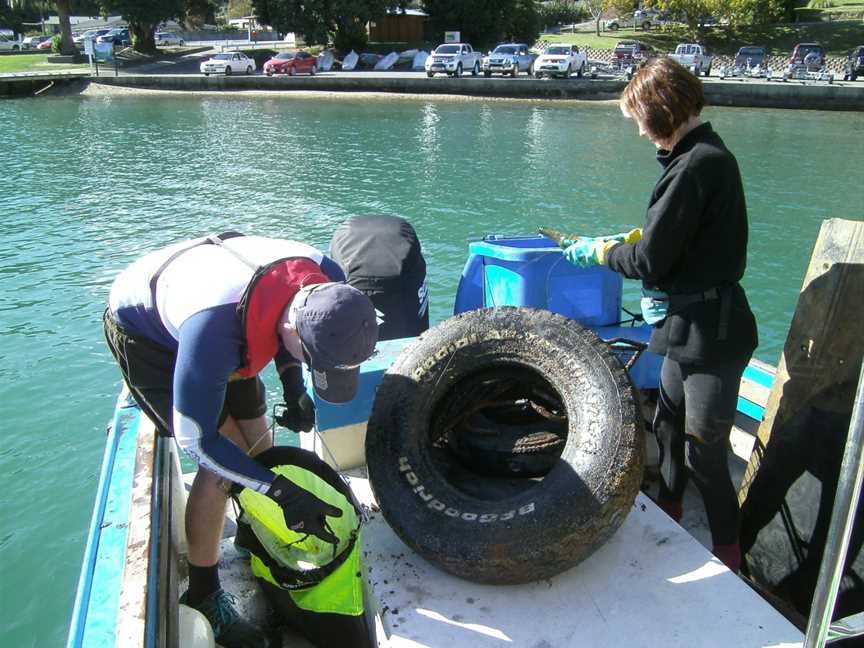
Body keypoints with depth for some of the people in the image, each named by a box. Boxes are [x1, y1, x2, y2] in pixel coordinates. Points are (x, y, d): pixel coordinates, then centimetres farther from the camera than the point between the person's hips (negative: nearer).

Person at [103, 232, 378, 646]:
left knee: (258, 444, 7)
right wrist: (283, 493, -32)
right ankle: (203, 597, 7)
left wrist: (294, 390, -12)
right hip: (141, 330, -6)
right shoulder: (213, 331, -45)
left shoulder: (327, 281, -27)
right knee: (223, 464, -13)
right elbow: (197, 440, -30)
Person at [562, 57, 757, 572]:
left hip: (711, 335, -11)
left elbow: (649, 259, -20)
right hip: (690, 327, 11)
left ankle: (729, 558, 21)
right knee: (669, 426, 23)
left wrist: (597, 251, -4)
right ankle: (667, 520, 43)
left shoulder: (696, 166, -21)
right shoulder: (708, 154, 11)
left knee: (704, 453, 1)